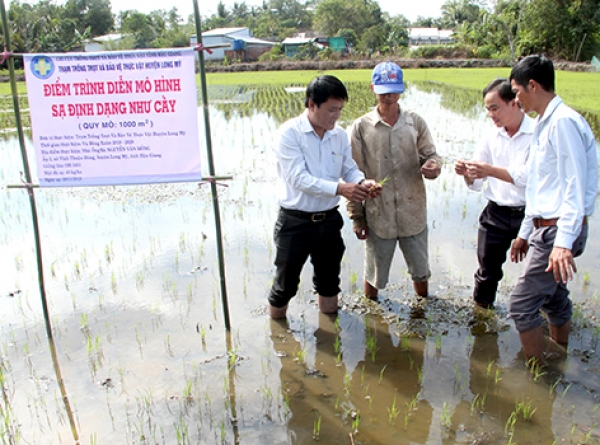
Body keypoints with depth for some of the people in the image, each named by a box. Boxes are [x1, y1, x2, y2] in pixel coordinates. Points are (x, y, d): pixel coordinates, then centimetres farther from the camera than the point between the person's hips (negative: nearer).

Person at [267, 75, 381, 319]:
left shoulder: (339, 135, 2)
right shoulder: (289, 133, -15)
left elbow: (350, 169, 7)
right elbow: (298, 178, -24)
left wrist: (362, 182, -16)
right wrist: (339, 188, -33)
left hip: (329, 219, 5)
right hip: (295, 222, -5)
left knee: (329, 280, 22)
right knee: (285, 284, 8)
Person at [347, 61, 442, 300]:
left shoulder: (415, 122, 0)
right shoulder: (361, 127, -5)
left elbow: (430, 154, 6)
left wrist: (433, 166, -20)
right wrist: (356, 216, -3)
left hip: (413, 214, 2)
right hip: (377, 215, -1)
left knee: (420, 270, 18)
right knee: (374, 273, 15)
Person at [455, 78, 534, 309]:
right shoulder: (491, 138, 6)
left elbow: (530, 176, -22)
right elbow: (476, 184, 6)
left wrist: (491, 170, -30)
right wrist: (467, 174, -16)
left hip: (529, 212, -4)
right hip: (496, 214, 4)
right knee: (487, 267, 12)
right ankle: (480, 307, 33)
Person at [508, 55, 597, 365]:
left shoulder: (563, 122, -16)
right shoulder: (543, 124, 16)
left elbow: (575, 186, -21)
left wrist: (563, 242, -26)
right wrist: (525, 232, 23)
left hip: (559, 231, -10)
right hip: (546, 228, 10)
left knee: (522, 305, -7)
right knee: (553, 298, 18)